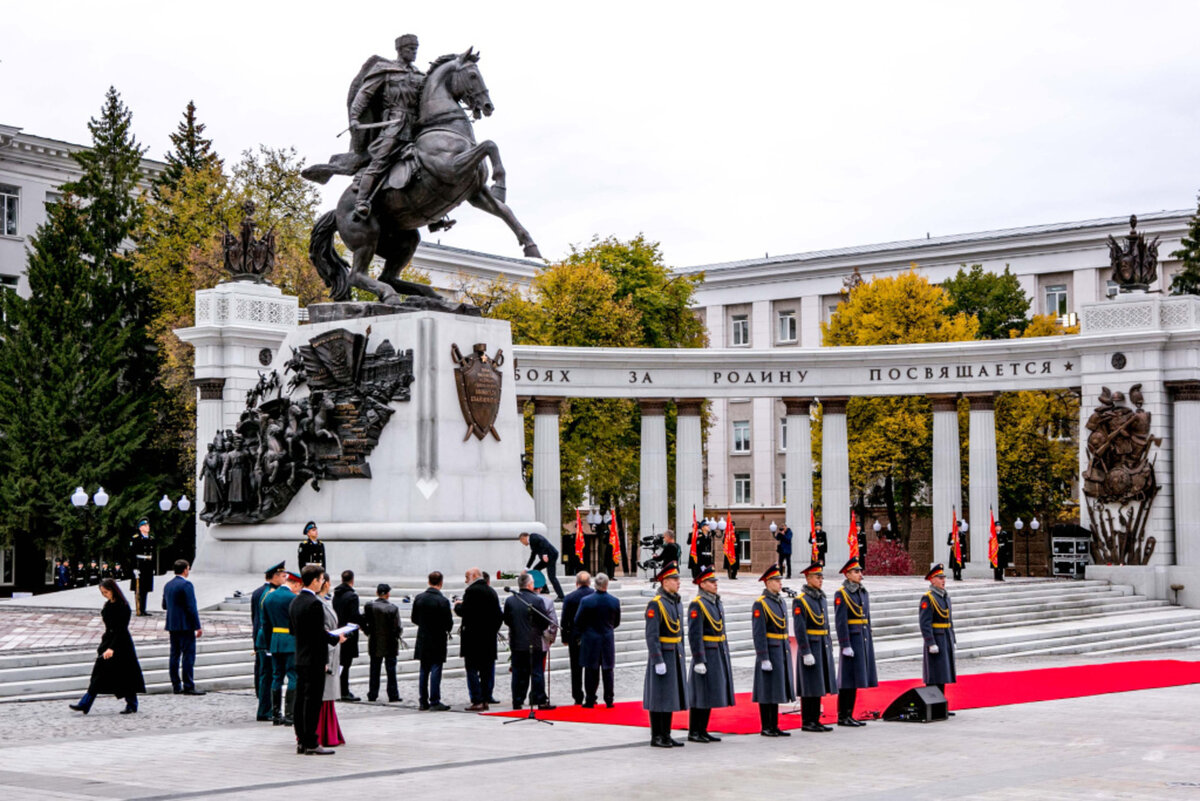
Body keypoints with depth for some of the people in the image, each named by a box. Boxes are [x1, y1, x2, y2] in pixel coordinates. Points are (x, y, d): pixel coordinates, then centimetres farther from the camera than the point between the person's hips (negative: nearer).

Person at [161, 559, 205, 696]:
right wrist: (198, 627, -13)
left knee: (174, 655, 9)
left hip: (172, 626, 8)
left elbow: (164, 605, 18)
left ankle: (176, 686, 12)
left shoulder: (167, 585, 11)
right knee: (188, 655, -5)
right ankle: (188, 686, -7)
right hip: (185, 626, -8)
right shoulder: (186, 585, -13)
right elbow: (192, 607, -16)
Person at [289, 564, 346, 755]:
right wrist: (336, 638, -2)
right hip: (314, 660, -9)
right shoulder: (314, 603, -18)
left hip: (300, 658, 9)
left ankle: (301, 741, 15)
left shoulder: (294, 602, 10)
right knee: (313, 701, -5)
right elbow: (320, 633, -20)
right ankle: (311, 743, -3)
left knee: (300, 700, 10)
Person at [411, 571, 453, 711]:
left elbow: (414, 619, 7)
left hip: (422, 640, 5)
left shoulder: (418, 598, 0)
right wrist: (446, 629, 7)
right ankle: (434, 702, -4)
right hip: (437, 641, -5)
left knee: (424, 671, 12)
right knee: (436, 670, -2)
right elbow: (448, 623, -15)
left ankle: (424, 702, 16)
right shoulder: (442, 601, -16)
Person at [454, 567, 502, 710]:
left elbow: (464, 611, -17)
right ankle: (486, 700, 10)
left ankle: (477, 701, -8)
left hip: (473, 638, -7)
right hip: (489, 639, 7)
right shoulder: (491, 591, 13)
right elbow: (499, 615, 15)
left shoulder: (472, 591, -11)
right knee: (487, 670, 9)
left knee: (472, 670, -4)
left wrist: (457, 606, 2)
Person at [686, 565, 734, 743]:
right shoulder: (697, 605, -13)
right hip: (706, 654, -8)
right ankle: (693, 732, 2)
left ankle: (702, 731, 16)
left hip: (719, 655, 8)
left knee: (711, 695, 10)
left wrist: (726, 658, 18)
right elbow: (694, 634, -17)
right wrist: (699, 660, -21)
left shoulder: (717, 603, 14)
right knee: (700, 695, -4)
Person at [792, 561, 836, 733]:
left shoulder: (821, 598, 13)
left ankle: (815, 720, 16)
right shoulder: (800, 601, -12)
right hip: (810, 647, -8)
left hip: (823, 648, 8)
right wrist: (806, 653, -20)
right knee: (809, 687, -4)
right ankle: (807, 722, 2)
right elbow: (799, 629, -16)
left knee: (819, 686, 10)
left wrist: (830, 647, 16)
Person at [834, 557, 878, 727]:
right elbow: (840, 621, -15)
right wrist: (845, 646, -19)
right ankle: (842, 717, 0)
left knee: (856, 680, 10)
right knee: (847, 681, -5)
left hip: (864, 640, 8)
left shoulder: (863, 592, 15)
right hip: (851, 639, -8)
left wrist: (870, 642, 17)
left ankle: (849, 715, 15)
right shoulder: (841, 594, -10)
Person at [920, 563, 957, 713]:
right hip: (935, 639, -8)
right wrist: (931, 644, -21)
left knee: (943, 675, 11)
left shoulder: (945, 596, 14)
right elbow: (924, 623, -17)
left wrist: (952, 641, 17)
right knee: (934, 678, -7)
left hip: (946, 640, 8)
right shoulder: (927, 598, -12)